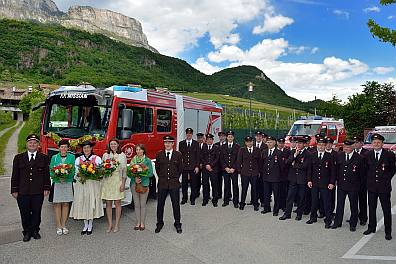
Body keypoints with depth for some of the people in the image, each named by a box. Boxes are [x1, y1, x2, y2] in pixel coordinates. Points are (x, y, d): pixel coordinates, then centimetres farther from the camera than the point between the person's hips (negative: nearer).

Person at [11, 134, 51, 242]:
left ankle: (35, 231, 23)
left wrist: (46, 188, -2)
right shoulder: (18, 158, 8)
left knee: (36, 213, 8)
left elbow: (47, 175, 4)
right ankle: (27, 232, 22)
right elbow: (15, 175, 7)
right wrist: (14, 190, 2)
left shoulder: (44, 158, 5)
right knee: (25, 214, 7)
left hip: (38, 192, -1)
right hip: (22, 192, 1)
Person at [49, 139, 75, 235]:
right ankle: (58, 226, 10)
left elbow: (73, 171, 1)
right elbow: (51, 171, 2)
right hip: (57, 183, 0)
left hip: (68, 183, 0)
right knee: (57, 204, 1)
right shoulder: (54, 157, 5)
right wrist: (58, 177, -15)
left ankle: (64, 225, 14)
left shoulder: (71, 157, 4)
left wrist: (66, 176, -18)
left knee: (66, 204, 5)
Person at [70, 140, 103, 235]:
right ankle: (85, 225, 17)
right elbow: (75, 173, 10)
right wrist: (79, 175, -11)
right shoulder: (78, 159, 11)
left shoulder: (97, 159, 4)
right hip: (81, 185, 2)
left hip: (93, 184, -2)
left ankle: (90, 225, 13)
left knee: (92, 203, -1)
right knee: (82, 204, 2)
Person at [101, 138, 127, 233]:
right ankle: (110, 224, 15)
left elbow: (124, 170, 0)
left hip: (118, 181, -2)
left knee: (117, 203, 3)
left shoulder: (122, 155, 3)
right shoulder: (105, 155, 10)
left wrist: (123, 183, -7)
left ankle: (117, 224, 13)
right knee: (108, 203, 5)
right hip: (107, 181, 2)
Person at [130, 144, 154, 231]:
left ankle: (142, 223, 13)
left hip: (144, 184, -2)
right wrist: (135, 178, -13)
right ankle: (138, 222, 18)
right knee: (136, 204, 7)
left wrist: (141, 178, -15)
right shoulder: (133, 160, 8)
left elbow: (151, 173, -3)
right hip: (134, 184, 2)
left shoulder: (147, 160, 0)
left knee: (143, 204, 2)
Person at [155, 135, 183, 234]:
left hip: (174, 183, -1)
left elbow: (180, 169, 8)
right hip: (162, 183, 1)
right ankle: (159, 223, 25)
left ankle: (177, 224, 21)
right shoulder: (159, 154, 1)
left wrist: (175, 178, 7)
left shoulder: (178, 155, -1)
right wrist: (162, 177, 9)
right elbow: (157, 168, 10)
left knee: (176, 204, 7)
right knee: (160, 204, 10)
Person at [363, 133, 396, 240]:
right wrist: (370, 179, 6)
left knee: (387, 210, 5)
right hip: (371, 186, 3)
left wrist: (387, 179, -1)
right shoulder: (368, 155, 3)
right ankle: (371, 228, 26)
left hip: (384, 187, -3)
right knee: (371, 208, 12)